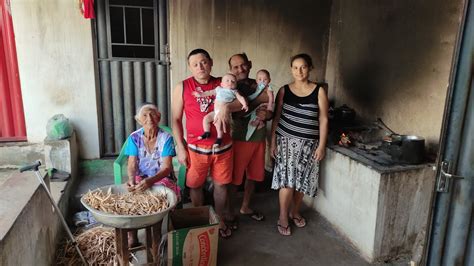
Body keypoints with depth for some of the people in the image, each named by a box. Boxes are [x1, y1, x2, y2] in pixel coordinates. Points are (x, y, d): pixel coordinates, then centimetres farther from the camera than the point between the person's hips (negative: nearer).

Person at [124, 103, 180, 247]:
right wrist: (131, 180, -29)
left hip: (162, 178, -2)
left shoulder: (166, 138, -11)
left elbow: (166, 167, -17)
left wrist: (151, 181, -35)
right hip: (140, 178, 2)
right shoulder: (134, 137, -3)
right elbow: (132, 165, -7)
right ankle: (132, 238, -10)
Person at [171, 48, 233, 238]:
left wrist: (227, 107, -28)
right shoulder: (182, 87, -3)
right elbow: (176, 119, 0)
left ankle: (219, 220, 34)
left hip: (223, 147, 1)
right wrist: (180, 148, -4)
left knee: (221, 185, 12)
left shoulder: (222, 84, 2)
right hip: (196, 148, -1)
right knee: (195, 186, 12)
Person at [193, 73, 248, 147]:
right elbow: (210, 92, 25)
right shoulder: (219, 89, 16)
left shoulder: (234, 92, 5)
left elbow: (241, 98, -6)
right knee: (206, 118, 2)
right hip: (215, 112, 6)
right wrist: (201, 94, 25)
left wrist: (245, 104, -23)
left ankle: (219, 138, -13)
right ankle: (207, 133, 16)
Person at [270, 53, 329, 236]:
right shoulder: (284, 91, 1)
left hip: (309, 143, 1)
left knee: (302, 180, 10)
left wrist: (321, 145, -6)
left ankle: (295, 211, 33)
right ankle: (283, 217, 14)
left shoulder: (319, 91, -1)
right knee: (287, 180, -4)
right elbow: (276, 118, 3)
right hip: (286, 140, -1)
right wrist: (273, 142, -1)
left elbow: (323, 119, -1)